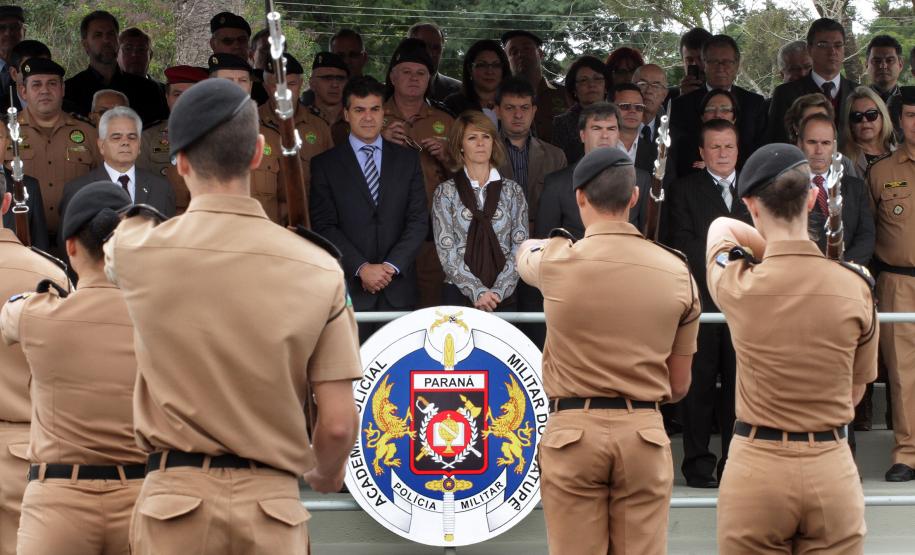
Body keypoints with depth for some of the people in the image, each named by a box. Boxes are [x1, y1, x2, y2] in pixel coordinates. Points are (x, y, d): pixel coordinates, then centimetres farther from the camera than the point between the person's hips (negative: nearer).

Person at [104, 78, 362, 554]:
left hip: (176, 497, 0)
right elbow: (338, 425, -4)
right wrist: (325, 475, 18)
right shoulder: (319, 269, -4)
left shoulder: (139, 251, -4)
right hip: (272, 505, 0)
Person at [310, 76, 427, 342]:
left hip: (398, 288, 2)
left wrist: (391, 266, -8)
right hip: (349, 288, -2)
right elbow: (324, 226, -2)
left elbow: (419, 220, 5)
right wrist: (362, 267, -13)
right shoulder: (325, 165, 5)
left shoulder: (408, 159, 12)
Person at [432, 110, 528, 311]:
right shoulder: (446, 192, 3)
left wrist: (498, 291, -11)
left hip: (504, 297, 1)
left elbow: (520, 247, 2)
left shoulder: (513, 191, 7)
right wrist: (477, 291, -15)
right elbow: (446, 251, -4)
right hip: (459, 294, -1)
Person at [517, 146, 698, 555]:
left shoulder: (556, 261, -5)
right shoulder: (677, 273, 3)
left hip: (572, 431, -2)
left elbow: (525, 252, 23)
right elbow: (679, 387, 9)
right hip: (644, 431, 2)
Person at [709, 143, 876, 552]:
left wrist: (775, 250, 17)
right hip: (833, 471, 1)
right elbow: (854, 392, 8)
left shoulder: (737, 284, -8)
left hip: (756, 468, -1)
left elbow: (720, 225, 17)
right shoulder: (856, 286, -4)